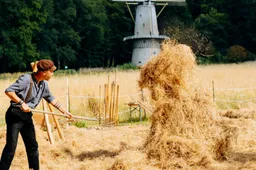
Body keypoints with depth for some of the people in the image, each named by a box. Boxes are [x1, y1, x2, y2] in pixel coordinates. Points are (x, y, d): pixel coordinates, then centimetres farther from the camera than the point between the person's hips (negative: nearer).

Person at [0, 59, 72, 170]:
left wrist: (64, 111, 19)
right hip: (15, 114, -8)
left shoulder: (44, 84, 5)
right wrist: (21, 103, -30)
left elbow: (51, 98, 20)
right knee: (11, 147, -10)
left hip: (27, 116, 8)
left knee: (32, 146, 13)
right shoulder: (26, 79, -19)